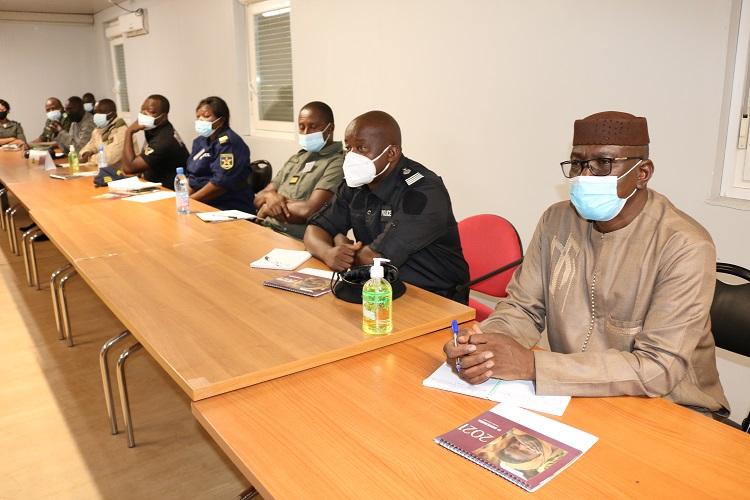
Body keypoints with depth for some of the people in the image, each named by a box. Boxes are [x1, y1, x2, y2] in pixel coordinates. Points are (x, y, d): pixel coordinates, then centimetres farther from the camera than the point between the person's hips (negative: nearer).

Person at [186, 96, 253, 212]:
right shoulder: (200, 141, 15)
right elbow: (192, 176, 16)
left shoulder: (229, 142, -11)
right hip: (204, 205, 7)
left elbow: (221, 183, -19)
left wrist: (189, 200, -13)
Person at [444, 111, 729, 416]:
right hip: (574, 394, 4)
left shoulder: (684, 247, -19)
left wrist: (533, 365, -30)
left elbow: (657, 369, -24)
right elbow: (522, 308, 0)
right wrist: (483, 346, -22)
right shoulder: (557, 221, -3)